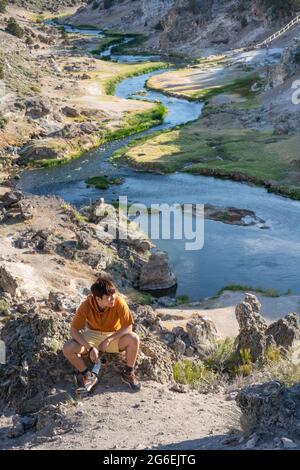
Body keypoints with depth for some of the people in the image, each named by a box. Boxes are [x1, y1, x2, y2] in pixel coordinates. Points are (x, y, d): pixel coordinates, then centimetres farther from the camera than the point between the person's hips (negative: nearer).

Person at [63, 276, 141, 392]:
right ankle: (88, 376, 0)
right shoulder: (86, 305, -25)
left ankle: (128, 373, -6)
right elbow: (74, 330, -20)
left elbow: (128, 327, -22)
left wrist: (108, 340, -29)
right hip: (92, 335, 1)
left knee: (134, 339, -32)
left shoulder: (119, 302, -27)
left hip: (114, 335, 0)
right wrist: (90, 348, -30)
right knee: (67, 349, -25)